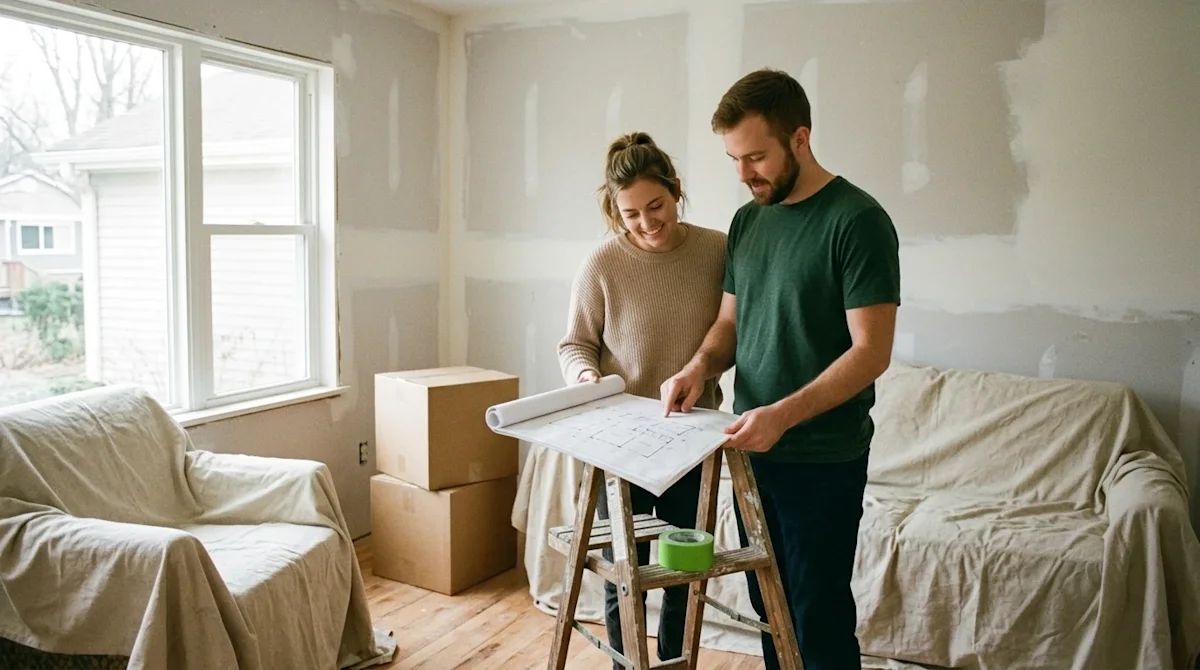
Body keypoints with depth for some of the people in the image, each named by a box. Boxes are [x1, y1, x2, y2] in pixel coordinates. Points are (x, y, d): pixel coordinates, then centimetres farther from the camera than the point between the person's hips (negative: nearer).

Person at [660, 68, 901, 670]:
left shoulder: (856, 220, -14)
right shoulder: (747, 221, 8)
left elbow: (871, 351, -18)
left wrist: (784, 414, -28)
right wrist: (699, 367, -7)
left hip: (823, 460, -6)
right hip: (753, 447, 7)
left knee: (819, 619, 5)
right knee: (768, 607, 18)